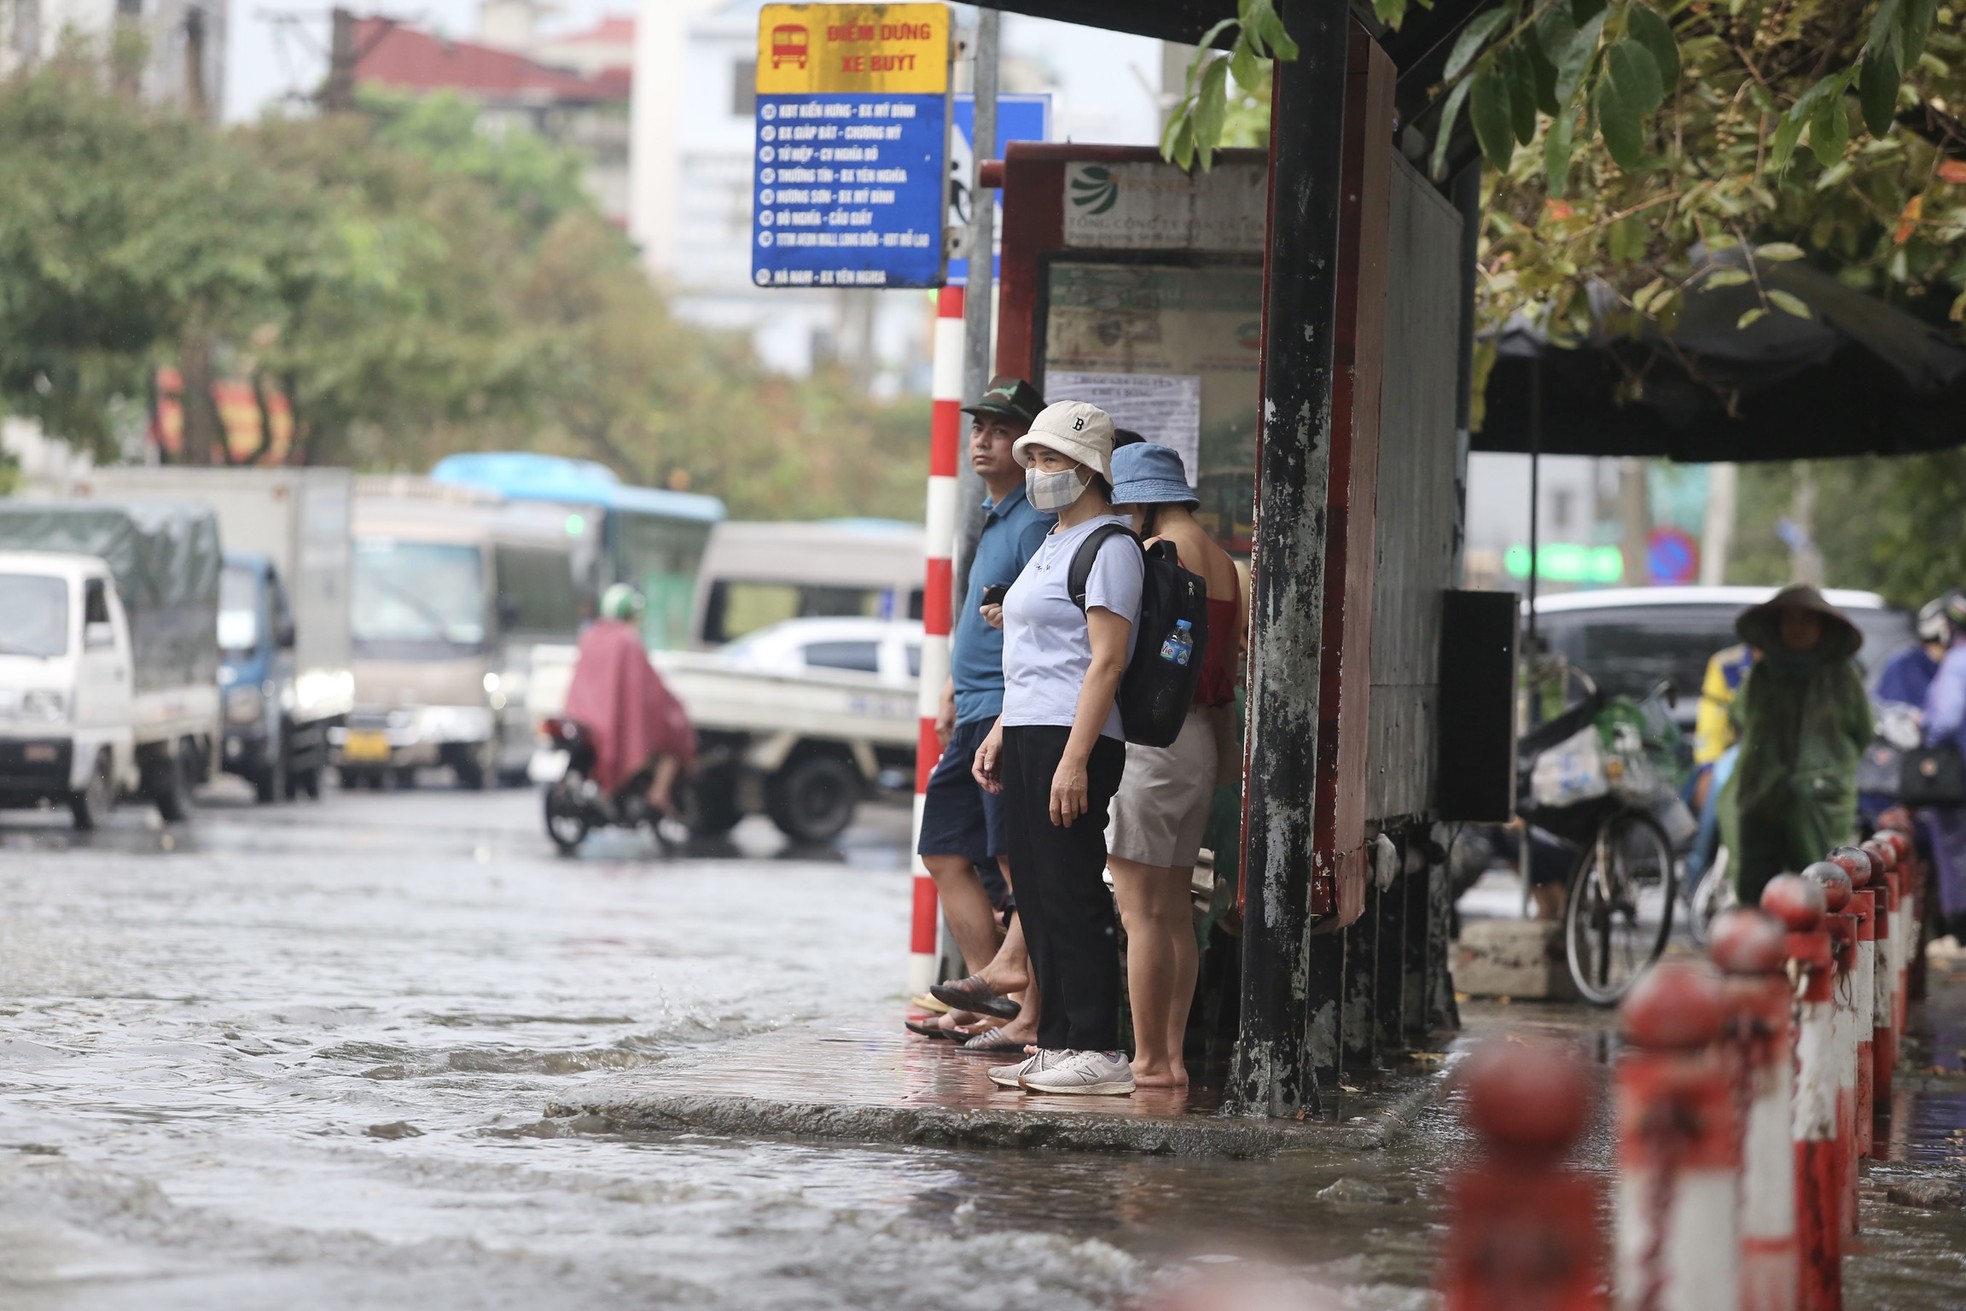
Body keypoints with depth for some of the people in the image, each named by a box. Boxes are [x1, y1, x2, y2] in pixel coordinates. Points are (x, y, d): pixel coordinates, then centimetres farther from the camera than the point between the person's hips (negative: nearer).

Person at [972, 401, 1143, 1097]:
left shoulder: (1108, 547, -10)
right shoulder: (1054, 545, 21)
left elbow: (1106, 660, -17)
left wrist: (1074, 758, -22)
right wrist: (1000, 732, 21)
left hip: (1072, 739, -10)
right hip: (1028, 734, 10)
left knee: (1072, 897, -10)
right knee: (1038, 898, 9)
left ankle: (1098, 1051, -8)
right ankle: (1056, 1044, 13)